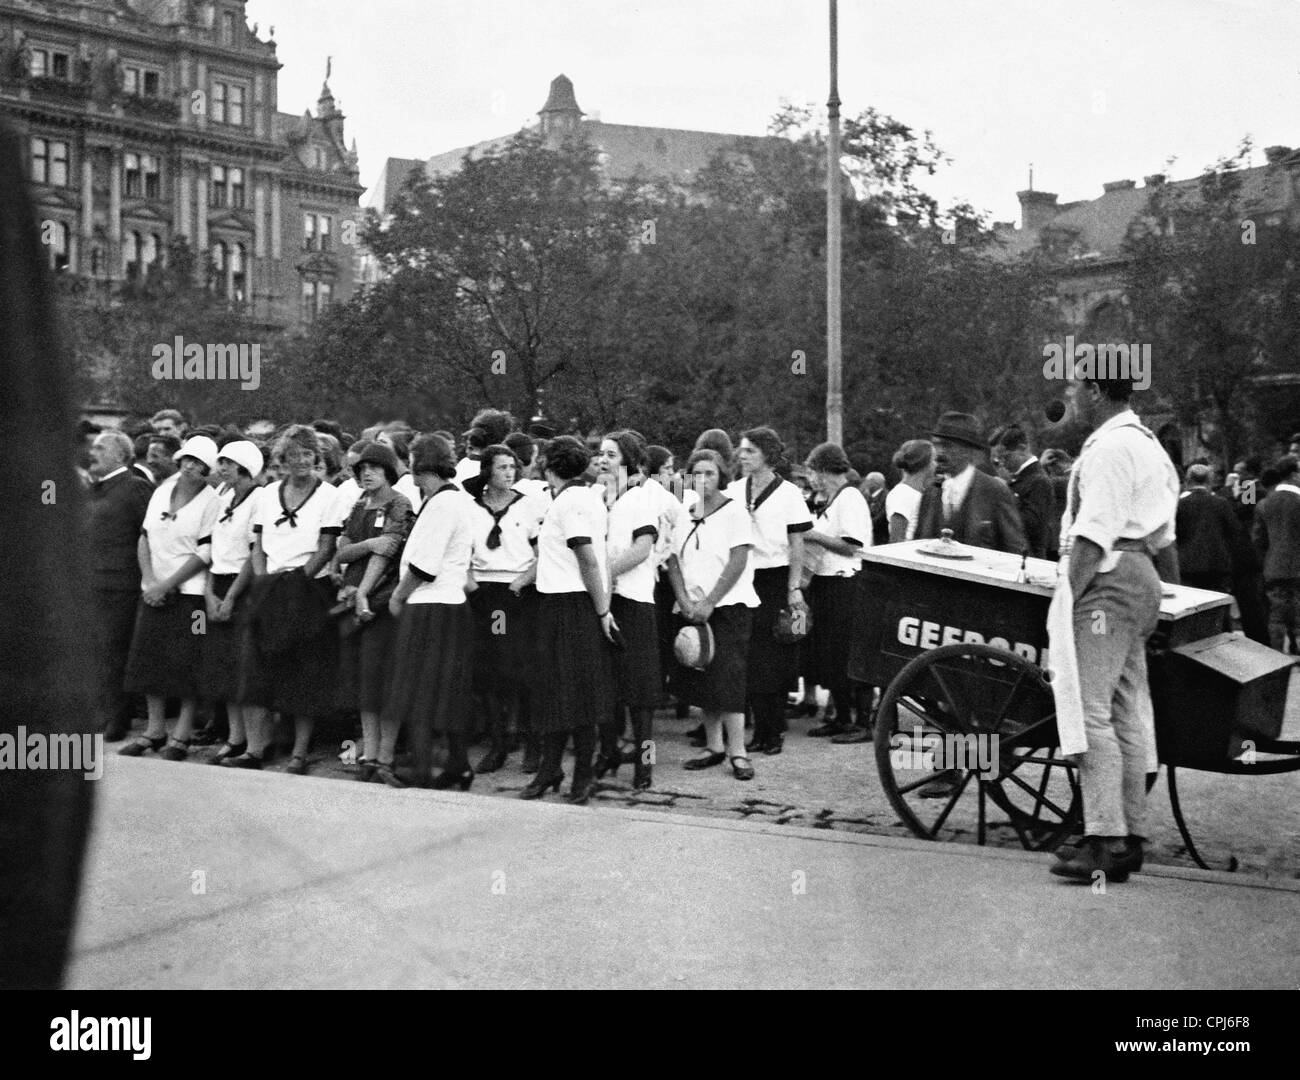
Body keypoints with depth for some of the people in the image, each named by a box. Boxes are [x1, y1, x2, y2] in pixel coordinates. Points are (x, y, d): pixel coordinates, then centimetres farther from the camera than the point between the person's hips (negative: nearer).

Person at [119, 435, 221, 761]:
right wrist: (150, 581, -4)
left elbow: (205, 552, -12)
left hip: (189, 591, -6)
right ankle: (155, 730, 19)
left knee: (186, 665, -5)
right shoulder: (162, 491, 10)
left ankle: (181, 736, 3)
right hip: (154, 591, 6)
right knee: (149, 658, 8)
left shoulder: (211, 500, -7)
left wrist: (167, 585, -13)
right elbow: (144, 538, 10)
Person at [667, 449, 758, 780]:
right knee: (702, 680, 7)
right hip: (692, 610, 5)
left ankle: (737, 751, -6)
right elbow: (674, 560, 8)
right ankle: (714, 746, 17)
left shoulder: (734, 511, -4)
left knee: (726, 678, -11)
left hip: (729, 606, -5)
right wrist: (684, 600, -7)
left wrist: (709, 603, -15)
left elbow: (738, 562, -11)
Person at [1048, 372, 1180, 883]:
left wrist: (1068, 595, -18)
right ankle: (1130, 835, 15)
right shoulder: (1148, 444, 21)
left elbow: (1093, 537, -19)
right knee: (1127, 713, 11)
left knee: (1090, 711, -13)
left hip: (1107, 579, -11)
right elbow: (1163, 538, 25)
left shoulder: (1109, 448, -12)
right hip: (1141, 577, 11)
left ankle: (1106, 841, -16)